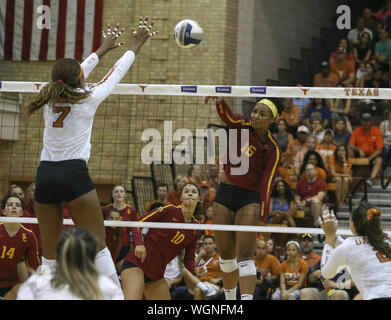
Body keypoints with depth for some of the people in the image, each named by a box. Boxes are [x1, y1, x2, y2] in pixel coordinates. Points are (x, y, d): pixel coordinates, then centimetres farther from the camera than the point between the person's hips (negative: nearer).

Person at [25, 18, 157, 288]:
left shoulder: (50, 98, 10)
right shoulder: (88, 98, -2)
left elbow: (71, 79, 29)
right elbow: (116, 74, 12)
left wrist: (102, 50, 42)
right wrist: (136, 45, 28)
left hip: (45, 175, 5)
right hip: (74, 174, -5)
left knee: (50, 252, 7)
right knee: (98, 245, -4)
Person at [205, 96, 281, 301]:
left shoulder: (273, 150, -8)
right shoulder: (240, 126, -3)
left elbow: (266, 185, -12)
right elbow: (226, 115, -25)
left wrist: (263, 218, -19)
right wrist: (219, 102, -49)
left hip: (250, 199, -3)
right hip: (225, 193, 3)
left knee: (245, 256, -13)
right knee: (226, 255, 12)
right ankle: (230, 300, 27)